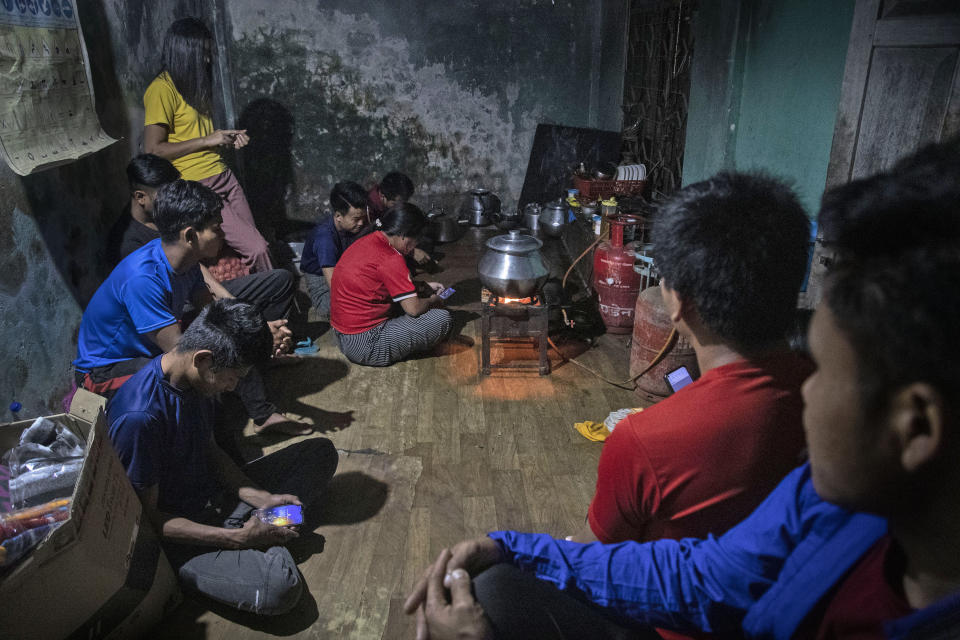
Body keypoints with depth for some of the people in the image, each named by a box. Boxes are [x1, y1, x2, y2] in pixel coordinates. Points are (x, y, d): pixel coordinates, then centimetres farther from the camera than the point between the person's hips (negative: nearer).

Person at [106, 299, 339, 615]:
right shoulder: (138, 418, -30)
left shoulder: (195, 380, -4)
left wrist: (259, 496, -4)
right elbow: (147, 516, -22)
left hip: (217, 495, 8)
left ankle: (271, 527, -6)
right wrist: (237, 538, -24)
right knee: (280, 588, -32)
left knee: (321, 451, 6)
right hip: (178, 532, -8)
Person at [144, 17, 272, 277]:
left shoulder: (193, 84, 17)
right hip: (196, 187, -8)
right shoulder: (161, 89, -10)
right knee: (256, 249, -14)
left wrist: (226, 138, 9)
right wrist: (207, 140, -12)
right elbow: (153, 150, -15)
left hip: (223, 177, 8)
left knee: (255, 246, 0)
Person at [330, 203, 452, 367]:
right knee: (443, 318, -12)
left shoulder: (367, 241, 6)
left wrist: (424, 287, 18)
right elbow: (414, 309, -20)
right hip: (365, 348, -10)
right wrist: (433, 301, 2)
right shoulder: (389, 259, -21)